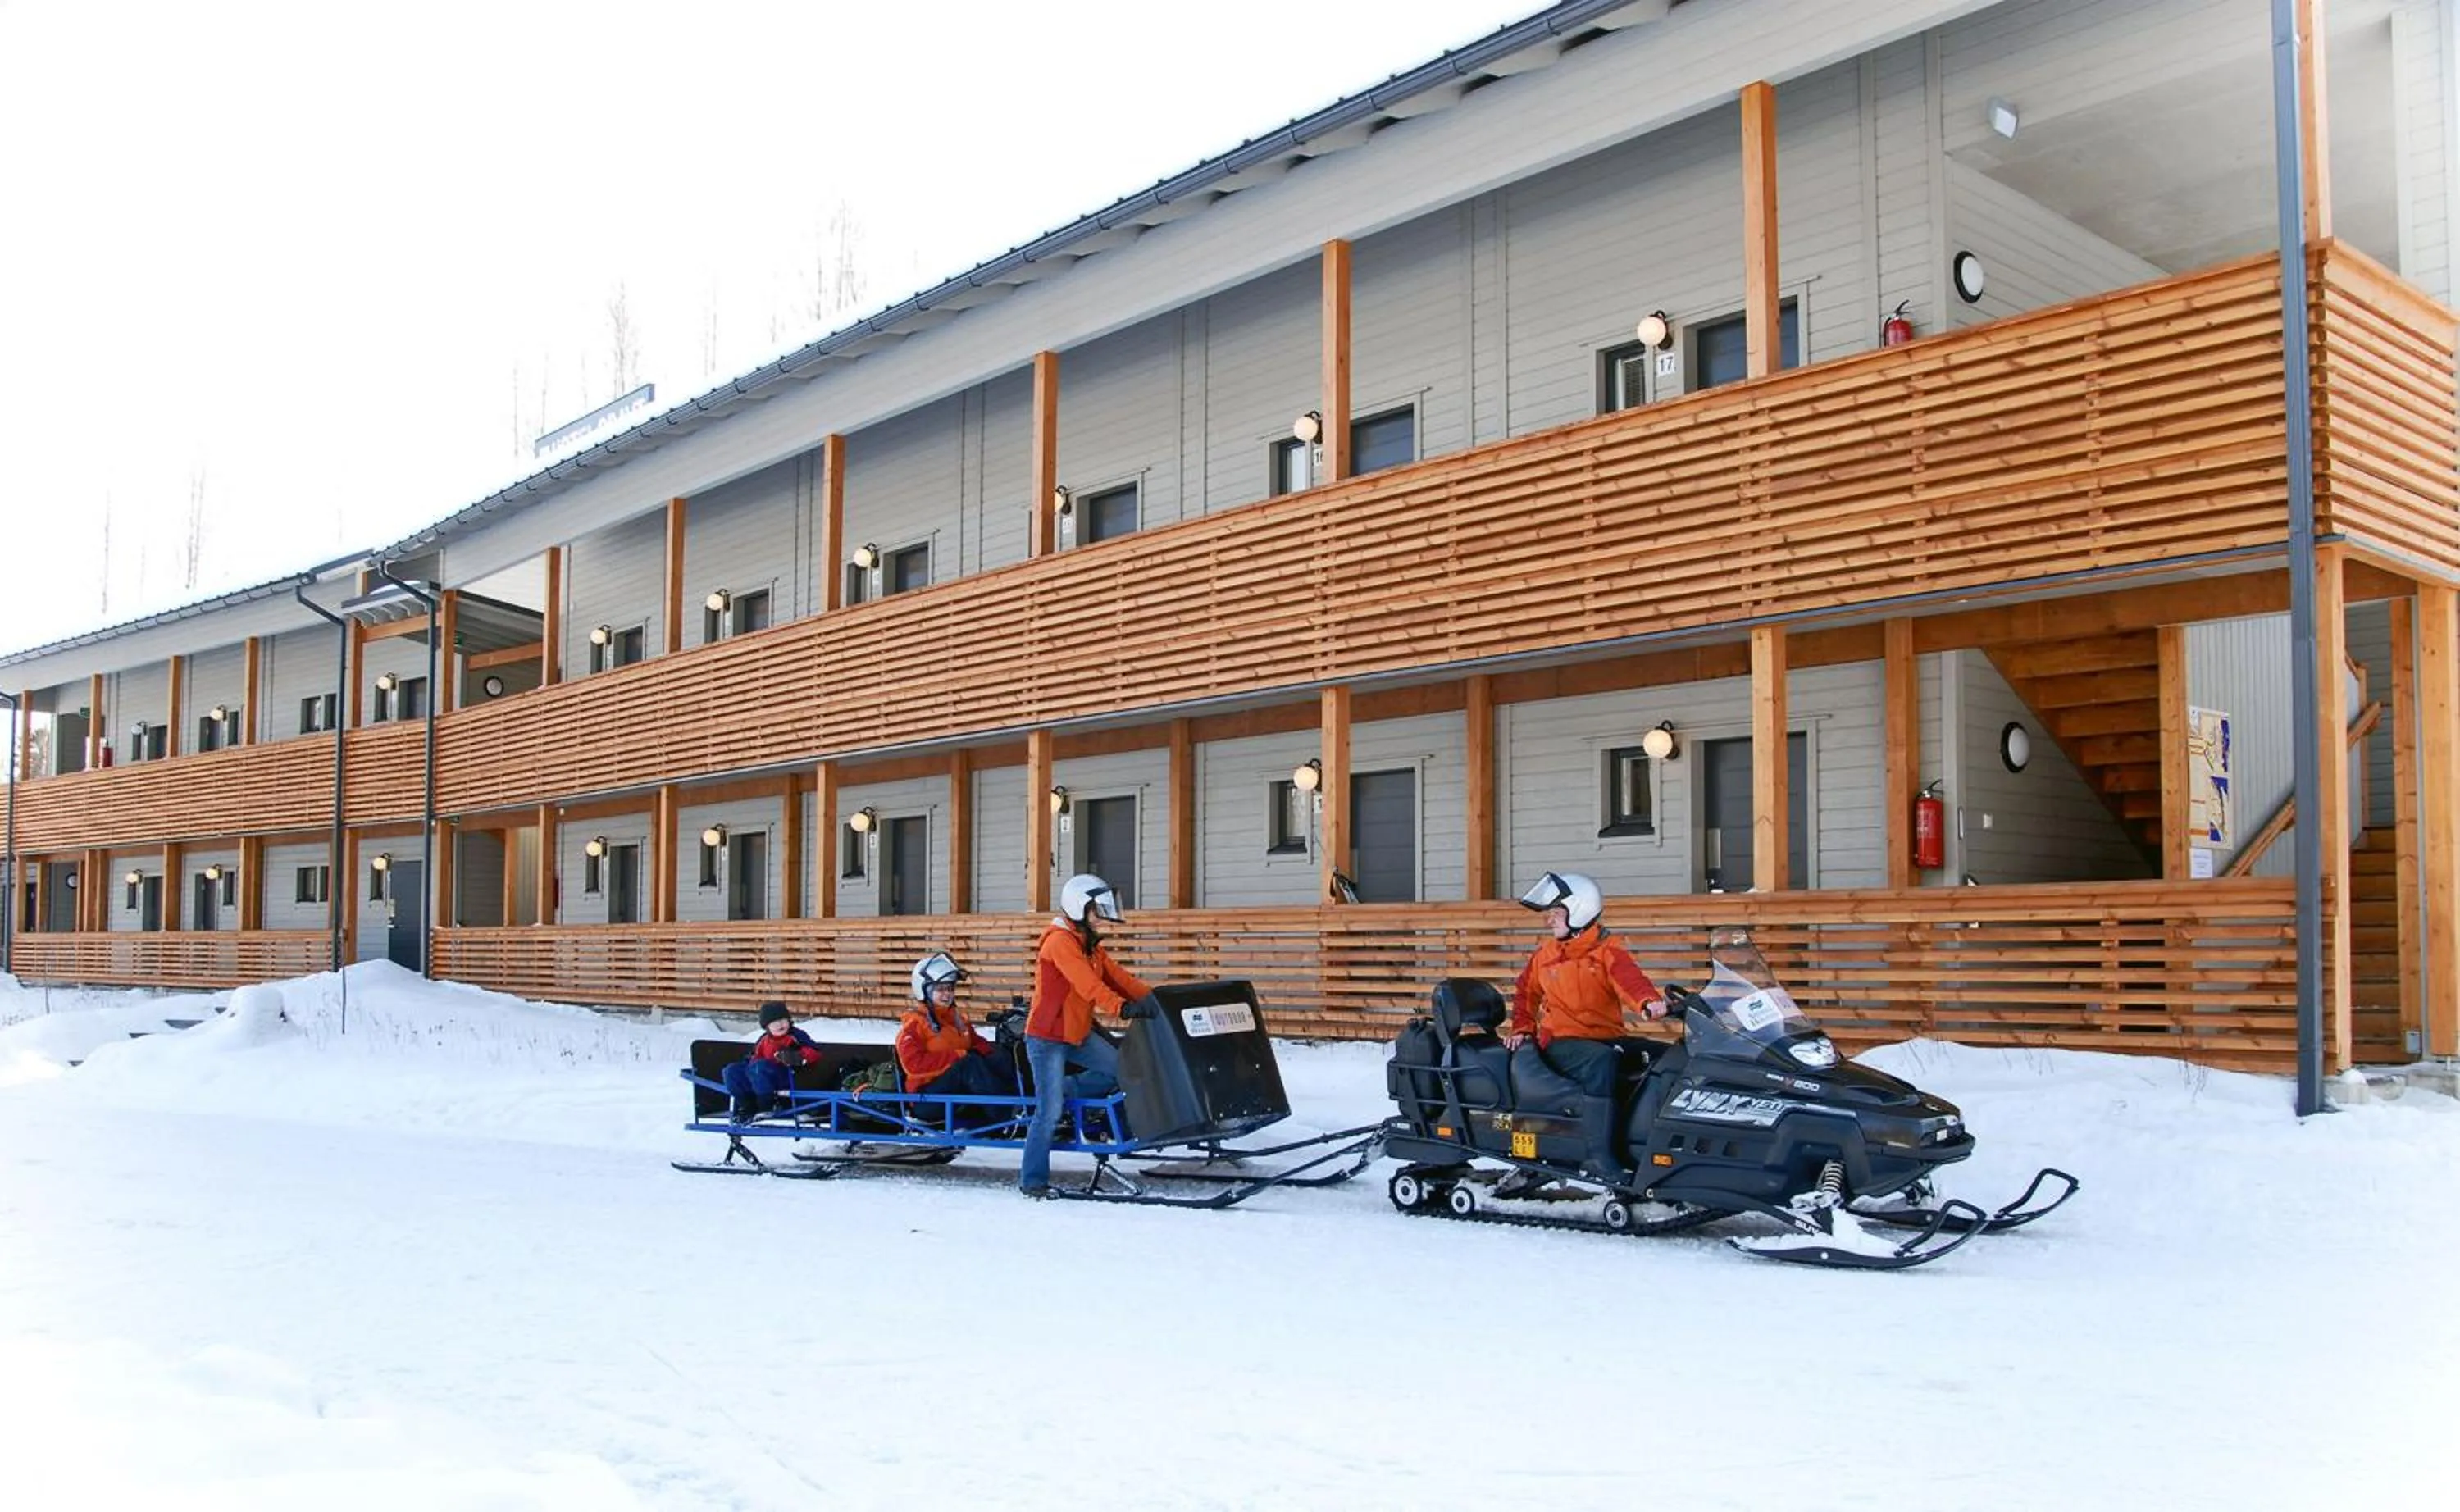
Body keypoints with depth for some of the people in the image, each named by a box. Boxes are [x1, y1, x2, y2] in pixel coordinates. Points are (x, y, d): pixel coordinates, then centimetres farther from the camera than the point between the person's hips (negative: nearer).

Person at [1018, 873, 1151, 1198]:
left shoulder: (1092, 948, 12)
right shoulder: (1060, 942, -17)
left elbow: (1120, 978, 6)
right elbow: (1087, 984, -31)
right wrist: (1120, 1007, -42)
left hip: (1079, 1035, 9)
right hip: (1047, 1038, -9)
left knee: (1120, 1070, -8)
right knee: (1049, 1113, -8)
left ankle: (1061, 1091, 8)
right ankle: (1032, 1180, 3)